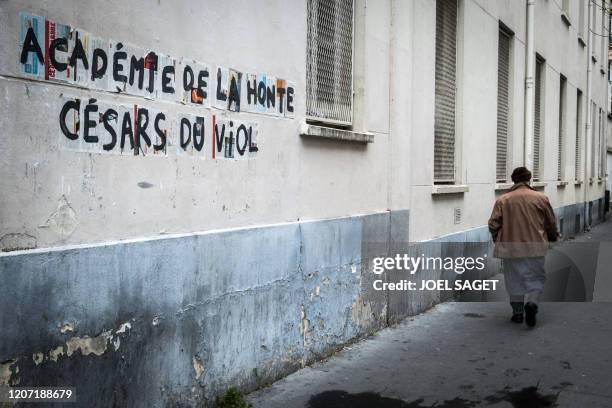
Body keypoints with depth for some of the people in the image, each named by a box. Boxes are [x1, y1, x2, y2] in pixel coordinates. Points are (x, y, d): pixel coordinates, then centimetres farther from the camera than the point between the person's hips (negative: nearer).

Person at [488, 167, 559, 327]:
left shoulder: (502, 200, -1)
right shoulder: (541, 198, 0)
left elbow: (493, 225, -4)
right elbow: (551, 224, 6)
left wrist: (498, 240, 15)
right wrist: (553, 237, 26)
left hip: (510, 248, 1)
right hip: (535, 248, 0)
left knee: (514, 281, 12)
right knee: (535, 278, 11)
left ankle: (517, 313, 18)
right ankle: (532, 302, -12)